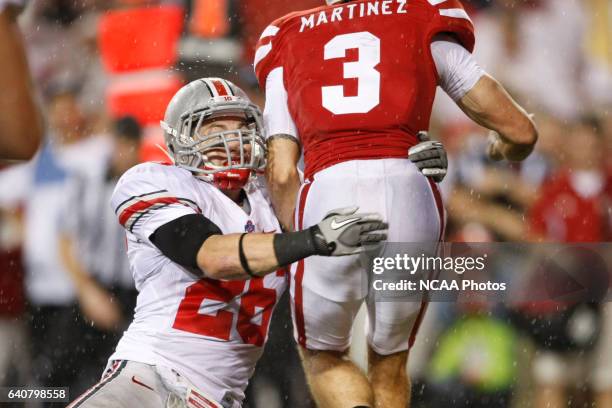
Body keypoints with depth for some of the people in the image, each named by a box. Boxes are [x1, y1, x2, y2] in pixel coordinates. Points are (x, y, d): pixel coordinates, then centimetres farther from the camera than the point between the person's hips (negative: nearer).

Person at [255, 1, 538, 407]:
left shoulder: (287, 41, 22)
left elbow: (282, 174, 12)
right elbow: (521, 132, 20)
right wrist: (504, 149, 43)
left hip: (328, 196, 0)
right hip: (407, 192, 0)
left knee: (323, 355, 23)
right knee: (389, 361, 24)